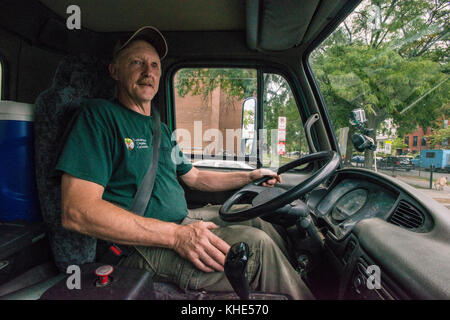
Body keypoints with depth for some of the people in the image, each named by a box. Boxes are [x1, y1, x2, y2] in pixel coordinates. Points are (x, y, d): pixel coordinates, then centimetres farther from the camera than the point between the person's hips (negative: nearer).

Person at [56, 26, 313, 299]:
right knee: (255, 244, -20)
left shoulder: (161, 130, 16)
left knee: (255, 222, 10)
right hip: (139, 246, -8)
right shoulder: (101, 115, -11)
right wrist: (176, 235, -27)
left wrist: (249, 176, 17)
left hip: (181, 221, 9)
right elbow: (77, 211, -22)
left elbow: (195, 177, 25)